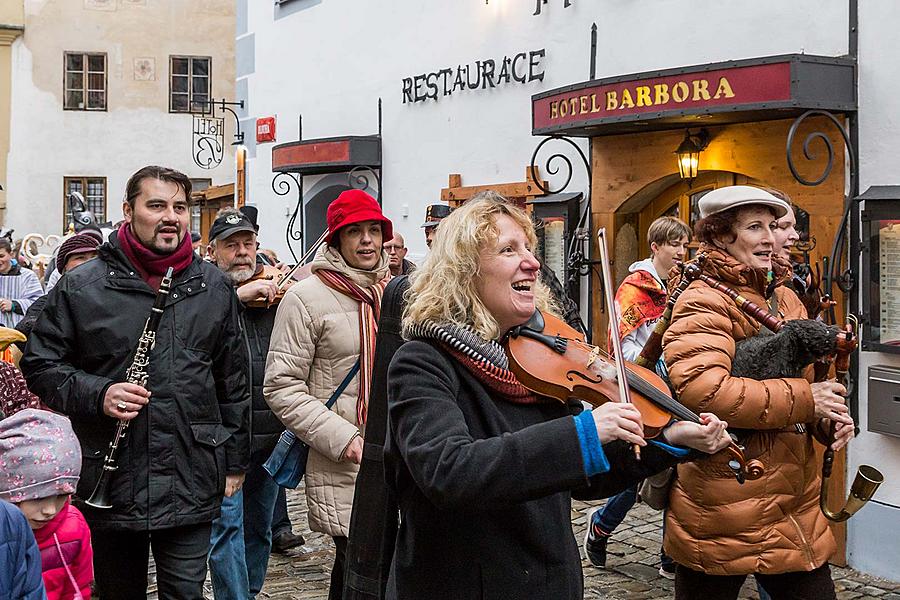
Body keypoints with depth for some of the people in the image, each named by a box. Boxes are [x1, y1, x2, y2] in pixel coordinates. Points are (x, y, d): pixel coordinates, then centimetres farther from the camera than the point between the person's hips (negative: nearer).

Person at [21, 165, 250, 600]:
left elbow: (233, 382, 11)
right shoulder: (81, 286, -1)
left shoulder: (214, 287, 6)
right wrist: (97, 395, -13)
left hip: (191, 485, 1)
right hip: (110, 481, 0)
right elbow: (39, 363, 4)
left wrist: (235, 461, 11)